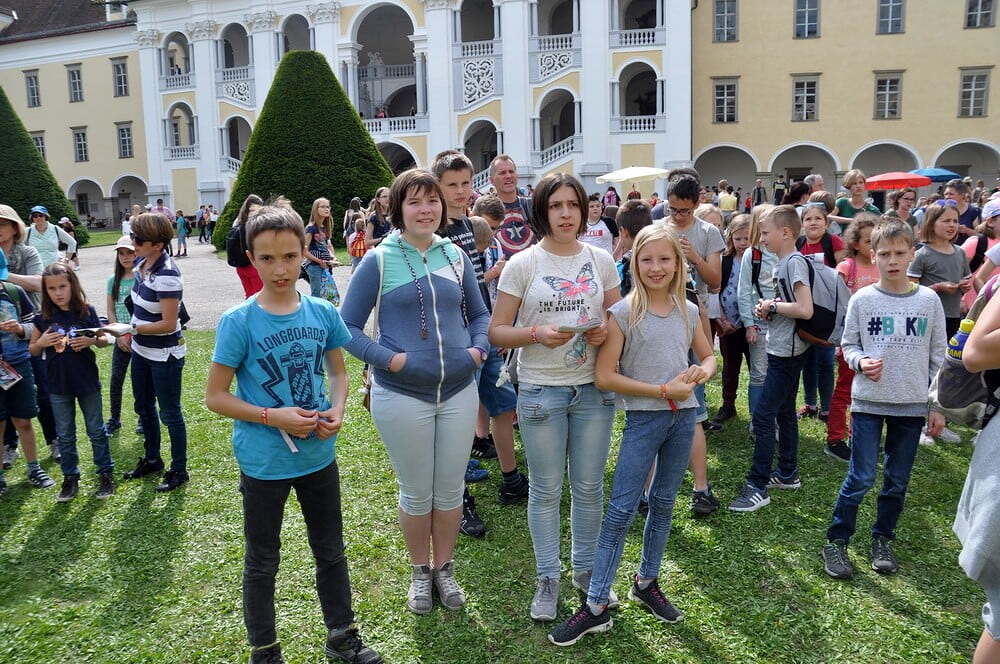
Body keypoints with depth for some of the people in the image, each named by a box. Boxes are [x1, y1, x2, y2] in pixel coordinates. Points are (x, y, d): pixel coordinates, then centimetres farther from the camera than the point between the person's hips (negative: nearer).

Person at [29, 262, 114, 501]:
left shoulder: (86, 311, -8)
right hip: (58, 385, 2)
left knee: (96, 431, 10)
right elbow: (32, 350, 6)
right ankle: (70, 478, 26)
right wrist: (42, 342, -16)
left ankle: (106, 474, 22)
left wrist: (91, 341, -20)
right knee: (65, 436, 13)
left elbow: (105, 339, 1)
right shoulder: (44, 317, -3)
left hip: (87, 383, -2)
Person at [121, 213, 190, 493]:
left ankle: (179, 470, 21)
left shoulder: (167, 275, -27)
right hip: (142, 351, 9)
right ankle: (151, 459, 42)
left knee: (170, 413, 5)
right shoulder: (142, 262, -1)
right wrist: (131, 333, 10)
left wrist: (131, 328, -19)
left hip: (165, 355, -9)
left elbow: (168, 324, -25)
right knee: (143, 407, 23)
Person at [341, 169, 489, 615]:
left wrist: (478, 348, -2)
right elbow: (348, 327, -4)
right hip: (402, 397, -3)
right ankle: (420, 571, 34)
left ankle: (444, 568, 36)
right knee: (416, 493, 11)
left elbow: (479, 313, 17)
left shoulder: (456, 256, 5)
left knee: (451, 490, 14)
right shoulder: (378, 260, -6)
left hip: (459, 392, 3)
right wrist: (389, 358, -17)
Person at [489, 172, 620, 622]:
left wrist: (606, 332, -10)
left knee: (590, 486, 14)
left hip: (594, 389, 3)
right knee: (546, 490, 9)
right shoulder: (522, 265, -5)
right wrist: (537, 334, -22)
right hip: (541, 391, -2)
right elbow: (496, 332, -5)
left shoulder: (601, 260, 4)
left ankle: (586, 567, 34)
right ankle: (547, 577, 26)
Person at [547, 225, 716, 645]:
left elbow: (708, 356, 18)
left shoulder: (688, 311, 5)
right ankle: (596, 606, 5)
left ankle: (646, 583, 33)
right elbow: (605, 377, -14)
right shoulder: (623, 313, -9)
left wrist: (700, 374, -7)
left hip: (683, 415, 5)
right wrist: (662, 390, -17)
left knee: (664, 502, 16)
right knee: (621, 510, -4)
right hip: (643, 417, -4)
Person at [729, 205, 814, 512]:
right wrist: (768, 309, 3)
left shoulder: (795, 262, -17)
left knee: (762, 415, -9)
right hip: (782, 349, 10)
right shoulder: (782, 262, 12)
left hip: (787, 352, -10)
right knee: (784, 412, 18)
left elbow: (805, 309, -25)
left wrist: (772, 305, -13)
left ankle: (758, 487, -4)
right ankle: (788, 473, 30)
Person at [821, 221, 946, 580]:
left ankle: (883, 540, 28)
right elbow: (849, 346, 3)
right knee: (861, 477, -3)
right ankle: (836, 541, 12)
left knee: (897, 479, 12)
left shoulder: (929, 300, 0)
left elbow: (937, 355, 5)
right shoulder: (862, 300, -4)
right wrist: (861, 362, -19)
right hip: (868, 401, -2)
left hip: (913, 404, 2)